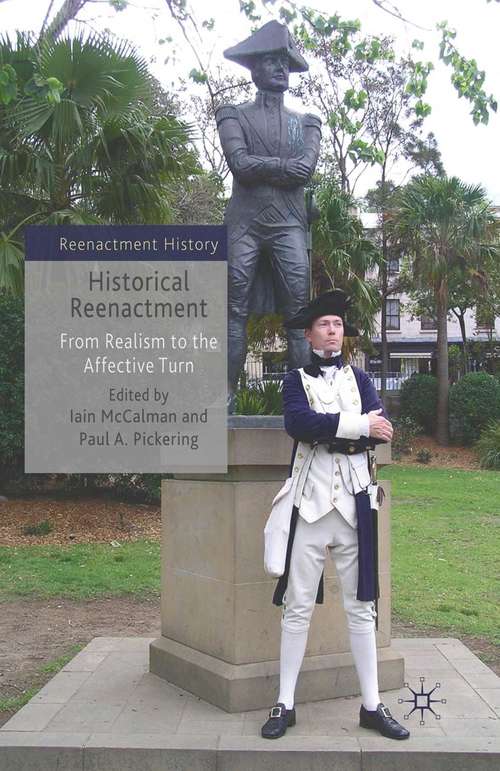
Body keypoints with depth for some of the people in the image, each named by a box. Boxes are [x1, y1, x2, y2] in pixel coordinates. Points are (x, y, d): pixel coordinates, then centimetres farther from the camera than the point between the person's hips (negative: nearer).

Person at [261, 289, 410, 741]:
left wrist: (325, 432, -12)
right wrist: (357, 425, -17)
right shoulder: (296, 379, 8)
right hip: (310, 502, -2)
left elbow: (381, 430, -3)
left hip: (353, 504, 2)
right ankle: (285, 705, 12)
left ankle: (372, 706, 16)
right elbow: (298, 422, -14)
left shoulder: (359, 378, 15)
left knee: (361, 607, 8)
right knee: (298, 607, 2)